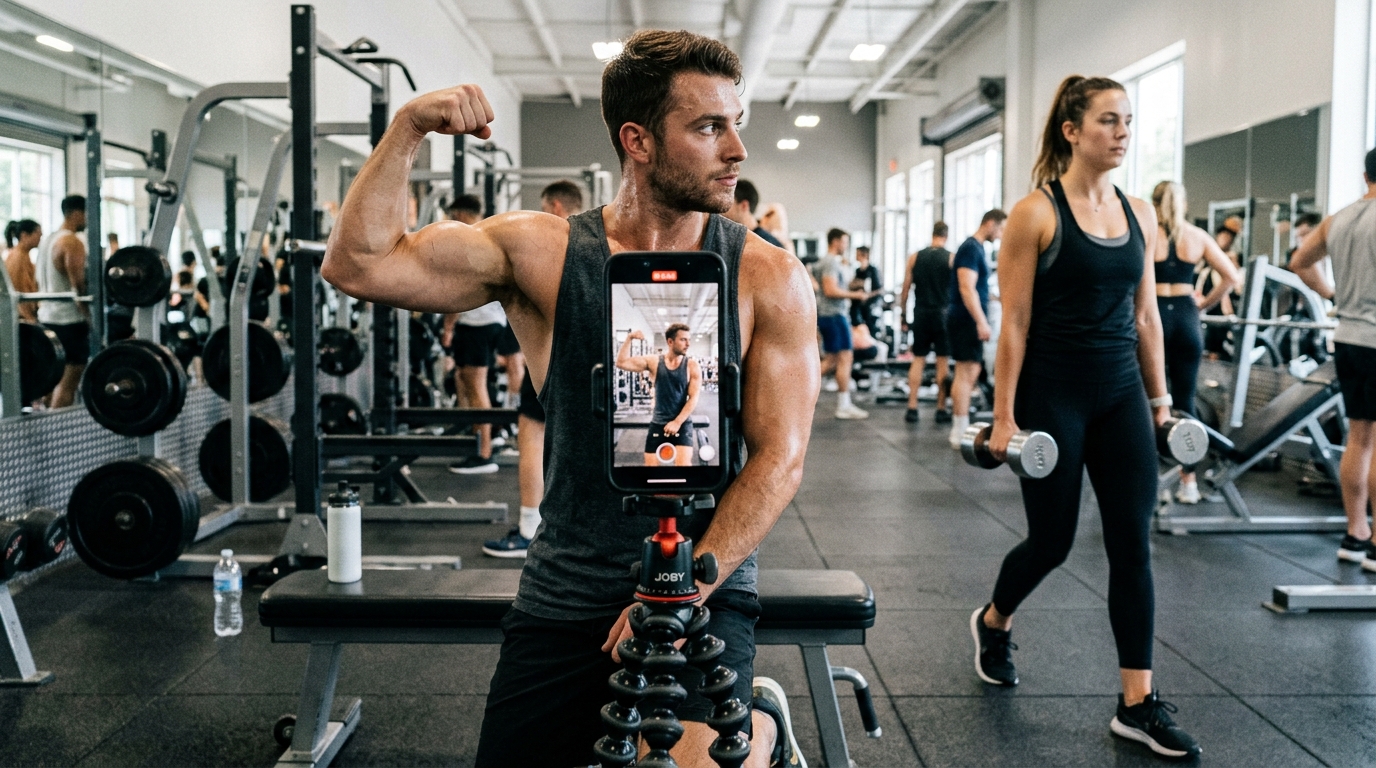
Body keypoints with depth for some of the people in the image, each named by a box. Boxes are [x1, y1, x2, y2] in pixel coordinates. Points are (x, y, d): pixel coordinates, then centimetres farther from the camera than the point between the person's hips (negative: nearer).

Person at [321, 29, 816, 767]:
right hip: (565, 592, 2)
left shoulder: (767, 278, -5)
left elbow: (779, 457, -8)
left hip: (706, 591, -2)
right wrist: (407, 129, -18)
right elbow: (357, 265, -8)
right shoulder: (541, 254, -4)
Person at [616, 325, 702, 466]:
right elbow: (621, 363, -6)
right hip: (658, 423, 2)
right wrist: (629, 338, -16)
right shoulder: (653, 362, -1)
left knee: (683, 464, -17)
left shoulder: (692, 366, -4)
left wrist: (677, 422, -16)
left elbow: (693, 398, -8)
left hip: (682, 423, -2)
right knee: (650, 465, 4)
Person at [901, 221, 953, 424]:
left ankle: (912, 408, 3)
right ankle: (941, 410, 7)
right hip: (943, 314, -2)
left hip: (921, 314, 2)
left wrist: (904, 313, 12)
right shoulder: (951, 258, -3)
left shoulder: (915, 257, 3)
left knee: (918, 360, 7)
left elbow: (905, 289, 4)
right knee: (942, 361, 4)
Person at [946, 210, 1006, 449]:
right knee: (967, 373, -9)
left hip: (969, 320, 11)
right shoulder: (971, 248, -13)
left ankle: (960, 428, 18)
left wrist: (981, 321, 25)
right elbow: (967, 288, -22)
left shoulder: (976, 248, 18)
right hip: (966, 320, -11)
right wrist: (982, 322, -26)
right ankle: (961, 433, -7)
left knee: (968, 373, 13)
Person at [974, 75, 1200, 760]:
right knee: (1052, 539, 7)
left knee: (1133, 542, 2)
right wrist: (1003, 416, -12)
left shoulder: (1139, 214, 8)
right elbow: (1014, 324, -10)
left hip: (1121, 394, 5)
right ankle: (992, 623, 38)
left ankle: (1138, 703, 10)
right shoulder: (1036, 213, -9)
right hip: (1053, 395, -5)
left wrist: (1160, 398, 12)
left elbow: (1146, 316, 13)